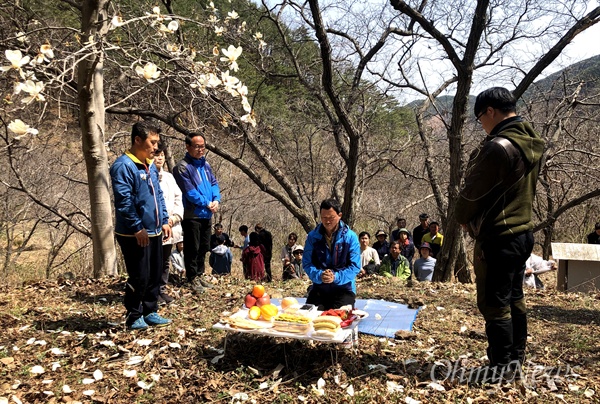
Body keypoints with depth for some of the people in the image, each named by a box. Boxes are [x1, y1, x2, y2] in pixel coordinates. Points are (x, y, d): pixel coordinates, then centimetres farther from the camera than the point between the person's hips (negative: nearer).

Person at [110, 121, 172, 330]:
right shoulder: (123, 166, -15)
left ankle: (150, 312, 28)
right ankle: (134, 317, 17)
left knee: (155, 275, 14)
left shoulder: (151, 166, 12)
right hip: (134, 235, -8)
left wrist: (164, 221, 10)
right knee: (139, 278, 0)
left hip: (154, 232, 8)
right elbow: (123, 201, -20)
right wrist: (138, 228, -19)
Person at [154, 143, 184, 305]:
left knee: (165, 261, 15)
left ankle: (162, 290, 26)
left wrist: (175, 217, -2)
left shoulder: (168, 176, 15)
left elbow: (178, 198, 13)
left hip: (170, 228, 6)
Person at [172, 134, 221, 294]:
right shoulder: (182, 167, -11)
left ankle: (199, 275, 28)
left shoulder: (205, 164, 12)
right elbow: (189, 192, -17)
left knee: (204, 247, 15)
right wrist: (206, 203, -14)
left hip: (206, 215, 7)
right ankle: (193, 278, 12)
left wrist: (216, 200, -7)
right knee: (192, 249, 1)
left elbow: (214, 183, 10)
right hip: (192, 215, -7)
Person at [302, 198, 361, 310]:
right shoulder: (312, 236, 1)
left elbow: (355, 266, -7)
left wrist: (336, 277, -23)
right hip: (318, 288, 2)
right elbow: (307, 263, 0)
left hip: (343, 288, -2)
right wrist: (319, 275, -20)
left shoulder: (350, 236, -5)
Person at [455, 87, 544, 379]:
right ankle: (516, 359, 30)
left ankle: (502, 367, 11)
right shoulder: (531, 145, 9)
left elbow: (473, 192, -15)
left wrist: (462, 217, 5)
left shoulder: (497, 147, -21)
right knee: (514, 299, 18)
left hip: (498, 238, -10)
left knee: (494, 303, 1)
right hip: (522, 232, 10)